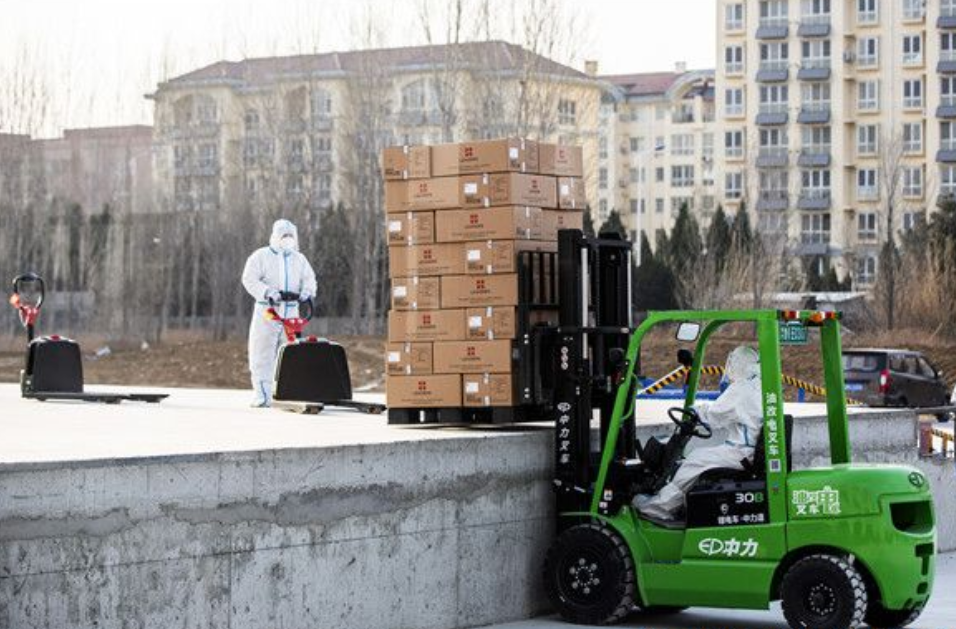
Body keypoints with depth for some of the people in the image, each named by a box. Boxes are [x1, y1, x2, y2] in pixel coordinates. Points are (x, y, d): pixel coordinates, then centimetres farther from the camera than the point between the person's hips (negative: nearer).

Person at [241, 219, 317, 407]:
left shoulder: (299, 259, 17)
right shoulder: (261, 256, 4)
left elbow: (309, 278, 10)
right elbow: (250, 279, -6)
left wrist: (307, 290, -14)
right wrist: (267, 291, -23)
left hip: (291, 311, 3)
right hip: (267, 310, -3)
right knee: (262, 354, -5)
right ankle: (262, 394, -3)